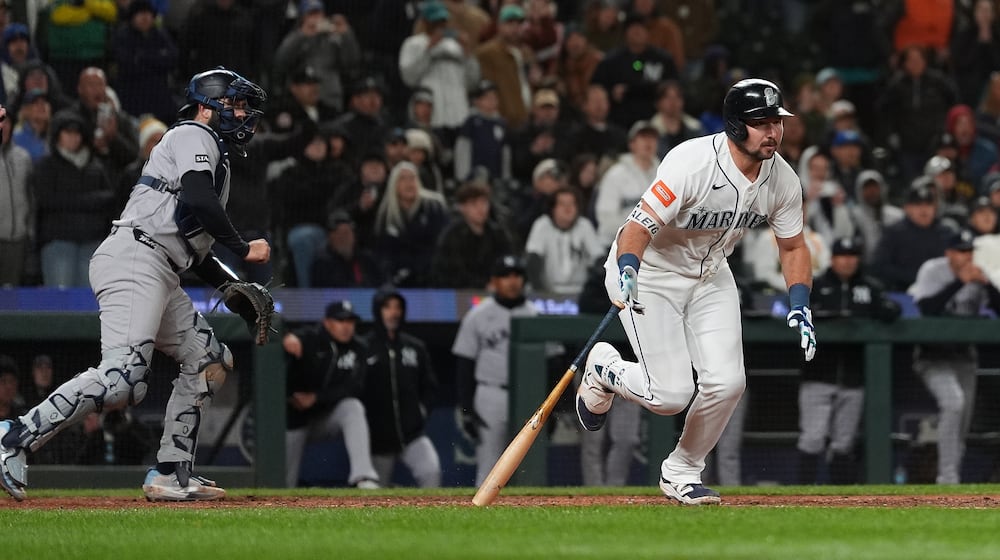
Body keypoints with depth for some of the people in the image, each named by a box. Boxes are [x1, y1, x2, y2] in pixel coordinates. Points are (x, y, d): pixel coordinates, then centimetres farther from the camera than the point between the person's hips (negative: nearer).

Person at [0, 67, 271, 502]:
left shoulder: (216, 158, 31)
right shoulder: (193, 137, 1)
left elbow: (194, 248, 31)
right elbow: (197, 200, -19)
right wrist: (243, 249, -9)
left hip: (162, 277, 11)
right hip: (134, 258, -11)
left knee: (210, 360, 14)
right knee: (121, 377, -25)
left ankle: (171, 475, 11)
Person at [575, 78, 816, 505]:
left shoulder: (782, 180, -11)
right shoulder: (692, 164, -31)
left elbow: (793, 246, 6)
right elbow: (637, 229, -33)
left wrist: (800, 308, -7)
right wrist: (627, 277, -51)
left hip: (710, 275, 6)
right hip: (651, 272, -6)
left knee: (727, 382, -11)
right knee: (671, 394, -15)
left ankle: (682, 472, 14)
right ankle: (603, 370, 19)